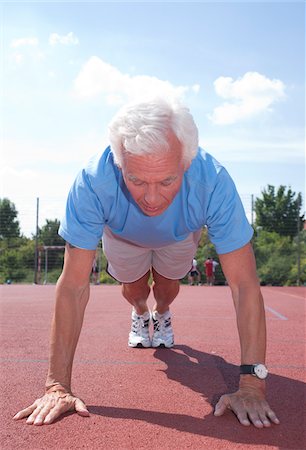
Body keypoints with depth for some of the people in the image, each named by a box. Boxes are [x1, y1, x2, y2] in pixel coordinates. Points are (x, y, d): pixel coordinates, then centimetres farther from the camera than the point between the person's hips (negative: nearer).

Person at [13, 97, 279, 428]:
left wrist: (251, 385, -45)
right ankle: (140, 315, 45)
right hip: (121, 233, 0)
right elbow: (74, 286, -42)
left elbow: (244, 285, -42)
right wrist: (58, 386, -42)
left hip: (181, 234, 0)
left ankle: (161, 315, 45)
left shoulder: (213, 182, -45)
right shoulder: (93, 182, -46)